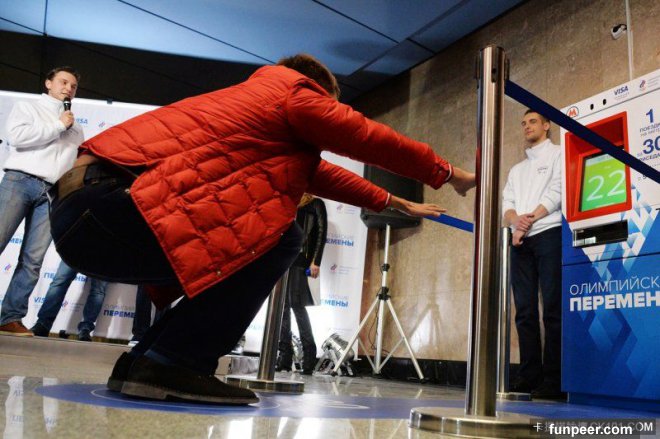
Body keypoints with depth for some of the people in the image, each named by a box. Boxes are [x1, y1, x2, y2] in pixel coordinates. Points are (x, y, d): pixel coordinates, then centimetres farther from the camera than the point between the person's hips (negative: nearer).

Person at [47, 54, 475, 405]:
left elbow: (318, 173, 37)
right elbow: (373, 140, 11)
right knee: (280, 237, -10)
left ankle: (145, 360, 14)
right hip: (105, 204, -10)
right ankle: (171, 364, -9)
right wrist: (451, 174, 28)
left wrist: (397, 203, 47)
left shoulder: (254, 98, 28)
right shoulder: (294, 93, 2)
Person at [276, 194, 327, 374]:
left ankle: (309, 353, -6)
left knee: (297, 304, -12)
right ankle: (285, 356, 6)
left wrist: (315, 261, -14)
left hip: (299, 260, -6)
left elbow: (321, 233, -4)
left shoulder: (316, 204, 5)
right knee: (282, 305, 2)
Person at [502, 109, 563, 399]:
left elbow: (557, 192, -4)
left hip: (550, 235, -5)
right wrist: (516, 221, -9)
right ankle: (529, 376, 2)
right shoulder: (516, 170, 27)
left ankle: (553, 380, -9)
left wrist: (530, 219, -10)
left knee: (553, 309, -10)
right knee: (525, 311, 0)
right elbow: (507, 204, 13)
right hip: (520, 242, 6)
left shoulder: (559, 155, 11)